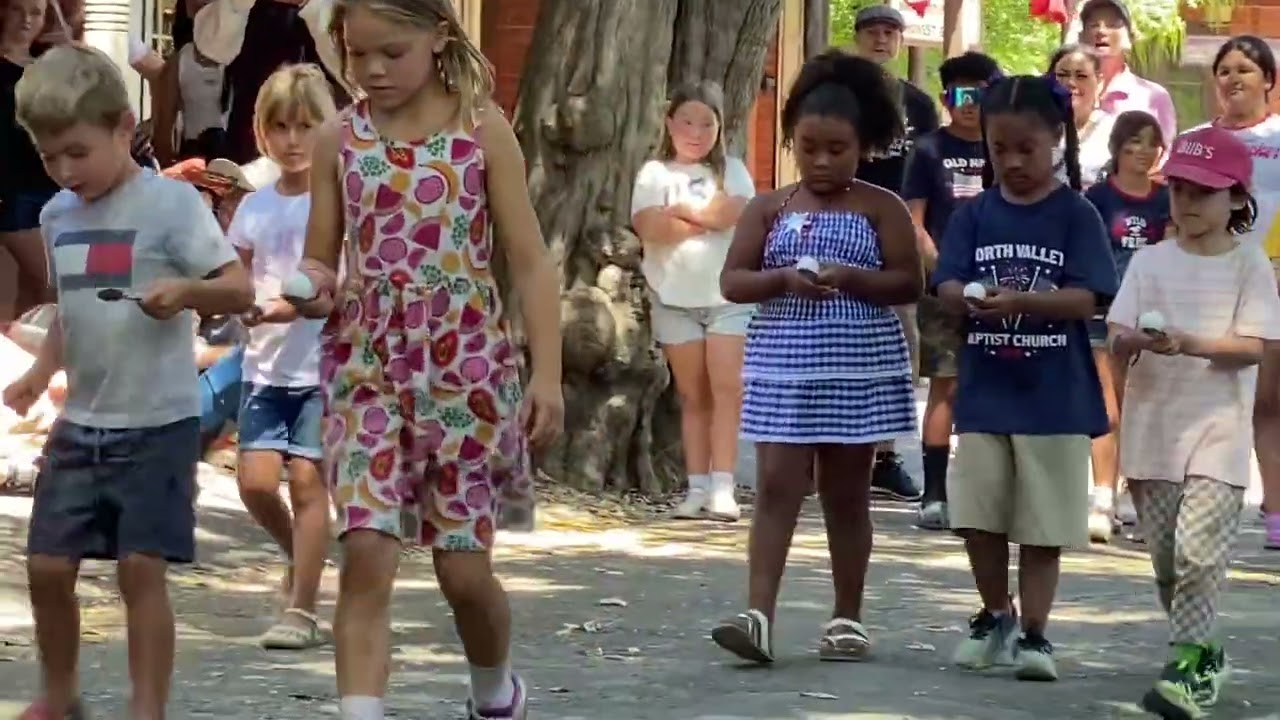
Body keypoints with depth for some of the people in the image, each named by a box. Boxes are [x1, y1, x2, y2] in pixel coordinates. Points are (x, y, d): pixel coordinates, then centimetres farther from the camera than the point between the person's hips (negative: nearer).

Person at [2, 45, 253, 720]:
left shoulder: (171, 203, -10)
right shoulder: (57, 215, 9)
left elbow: (241, 289, -11)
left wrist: (185, 291, -30)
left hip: (157, 423, -6)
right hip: (81, 423, 6)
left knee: (141, 567, -8)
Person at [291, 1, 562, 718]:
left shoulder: (483, 130, -4)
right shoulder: (340, 140, 2)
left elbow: (530, 261, -3)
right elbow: (321, 259, 10)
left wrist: (547, 374, -10)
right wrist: (315, 289, -14)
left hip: (469, 370, -1)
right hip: (368, 369, 1)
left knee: (463, 567, 7)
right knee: (367, 556, -14)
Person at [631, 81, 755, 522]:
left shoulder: (731, 170, 7)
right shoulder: (655, 173, 5)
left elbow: (735, 212, -12)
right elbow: (649, 226, -12)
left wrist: (680, 209, -6)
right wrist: (708, 217, -9)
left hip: (728, 295, -1)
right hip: (674, 298, 1)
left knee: (727, 388, -10)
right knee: (693, 395, 4)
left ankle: (722, 487, -13)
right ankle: (698, 487, 6)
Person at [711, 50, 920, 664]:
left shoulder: (880, 208, 1)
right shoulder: (769, 209, 6)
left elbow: (909, 284, -4)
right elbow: (731, 281, 3)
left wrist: (852, 278, -18)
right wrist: (781, 278, -15)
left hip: (860, 367, -1)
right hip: (783, 366, 1)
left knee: (846, 492, 7)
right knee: (776, 486, -7)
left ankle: (847, 618, 16)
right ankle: (758, 616, -14)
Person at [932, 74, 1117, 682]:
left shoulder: (1075, 215, -4)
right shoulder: (975, 215, 5)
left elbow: (1086, 298, -12)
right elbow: (946, 284, -2)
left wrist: (1021, 301, -28)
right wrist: (968, 299, -26)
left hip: (1053, 396, -3)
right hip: (985, 392, 3)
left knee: (1043, 524, 2)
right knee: (976, 514, 4)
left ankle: (1034, 632, 12)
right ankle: (996, 615, 25)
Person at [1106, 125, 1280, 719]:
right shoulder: (1151, 262, 7)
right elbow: (1115, 340, 2)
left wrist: (1188, 343, -23)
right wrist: (1137, 341, -22)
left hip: (1217, 429, -4)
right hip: (1153, 423, 4)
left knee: (1198, 548, -17)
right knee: (1165, 557, 10)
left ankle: (1186, 667, -15)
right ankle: (1202, 655, 26)